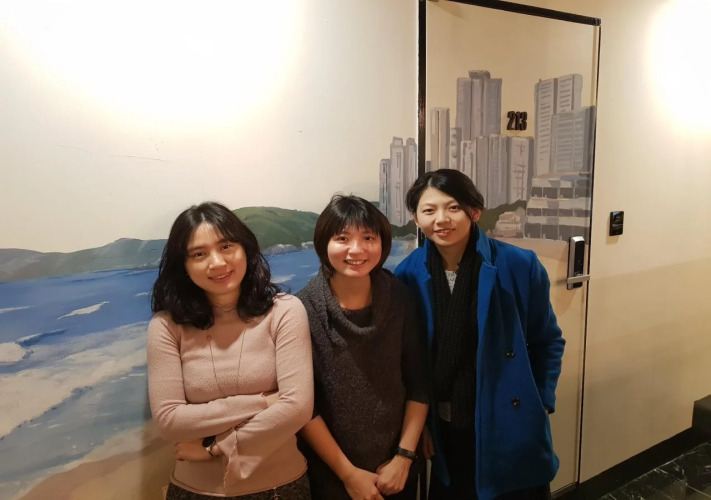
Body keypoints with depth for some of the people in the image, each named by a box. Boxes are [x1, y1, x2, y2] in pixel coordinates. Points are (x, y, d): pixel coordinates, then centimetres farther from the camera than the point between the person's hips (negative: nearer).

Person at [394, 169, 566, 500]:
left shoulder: (519, 266, -13)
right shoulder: (408, 275, -8)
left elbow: (547, 342, 0)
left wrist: (539, 404, -6)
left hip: (510, 428, -1)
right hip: (442, 432, 2)